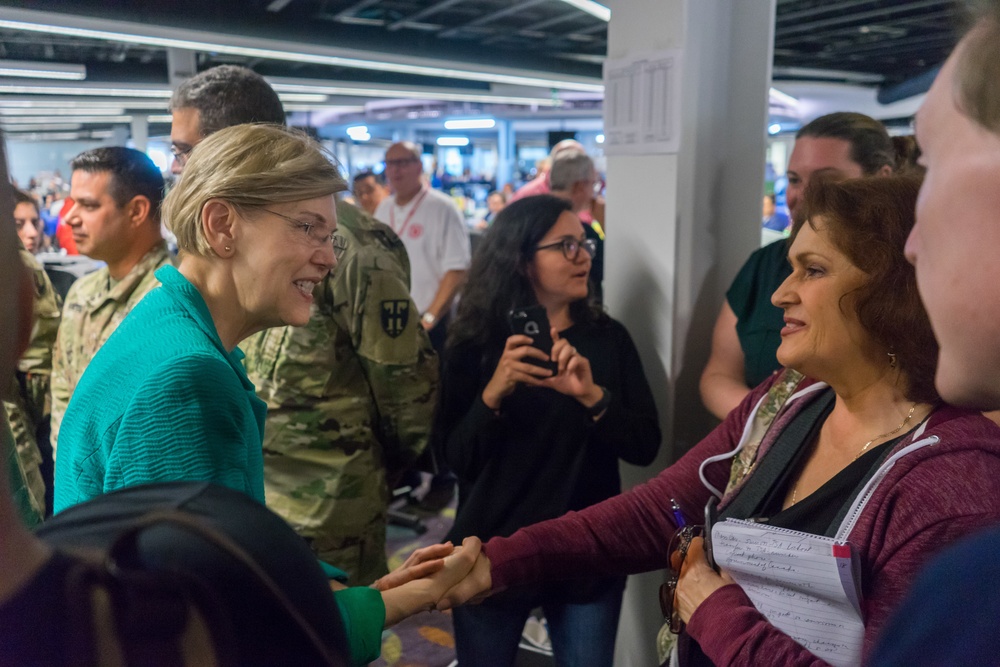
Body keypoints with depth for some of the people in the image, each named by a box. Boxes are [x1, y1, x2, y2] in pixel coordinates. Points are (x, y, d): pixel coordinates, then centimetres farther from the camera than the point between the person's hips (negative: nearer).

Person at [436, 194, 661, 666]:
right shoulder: (475, 344, -7)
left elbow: (645, 447, -7)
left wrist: (593, 396, -24)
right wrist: (494, 392, -25)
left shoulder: (608, 337, -3)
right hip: (493, 554, -1)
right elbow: (457, 460, -10)